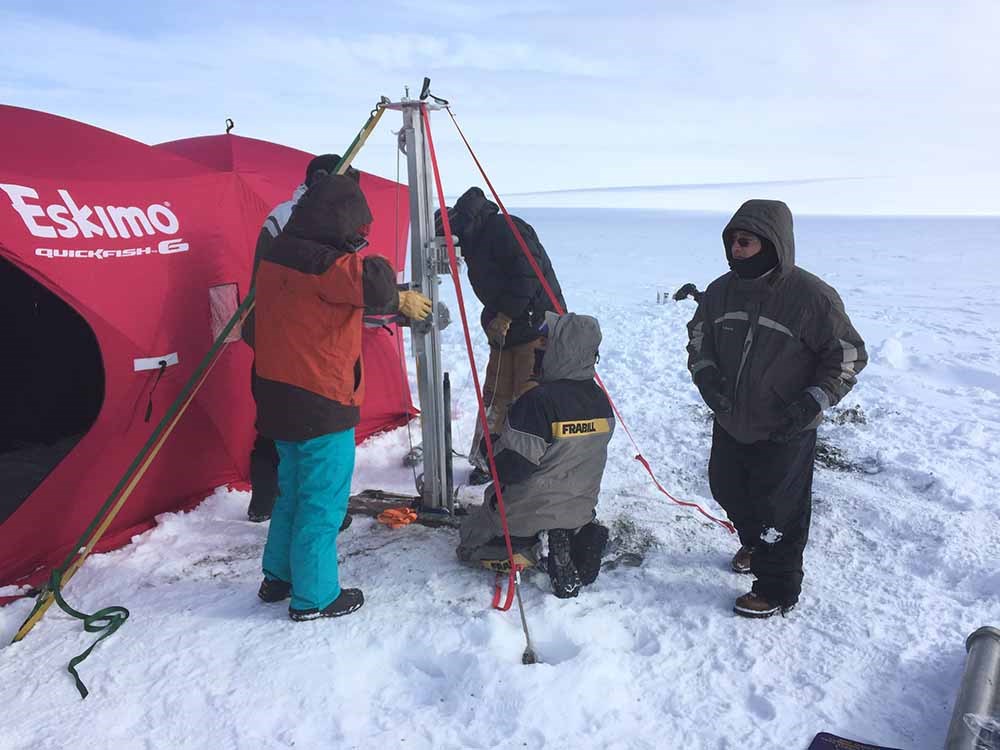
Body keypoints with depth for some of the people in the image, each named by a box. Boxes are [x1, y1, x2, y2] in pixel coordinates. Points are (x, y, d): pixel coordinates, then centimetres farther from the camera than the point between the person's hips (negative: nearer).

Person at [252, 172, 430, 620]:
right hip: (321, 405, -9)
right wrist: (363, 255, -11)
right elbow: (378, 288, -33)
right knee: (323, 503, 4)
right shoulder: (326, 264, -21)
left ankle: (278, 578, 36)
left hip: (279, 398, 9)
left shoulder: (277, 255, 8)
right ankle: (314, 597, 16)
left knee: (293, 492, 23)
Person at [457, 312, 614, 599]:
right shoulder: (601, 401, -6)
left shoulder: (537, 401, -29)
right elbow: (582, 455, 6)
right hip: (580, 509, 5)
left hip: (528, 515, -5)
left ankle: (523, 552, -7)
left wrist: (491, 446, -5)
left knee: (470, 536, 20)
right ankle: (576, 536, 4)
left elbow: (510, 467, -25)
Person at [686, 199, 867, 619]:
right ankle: (755, 546, 52)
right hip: (730, 425, 6)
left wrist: (813, 402, -19)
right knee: (728, 493, 23)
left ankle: (777, 591, 26)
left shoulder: (811, 296, -18)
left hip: (784, 435, -6)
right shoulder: (721, 290, -2)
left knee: (777, 512, 6)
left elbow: (848, 356, -9)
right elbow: (698, 337, 12)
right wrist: (705, 373, -7)